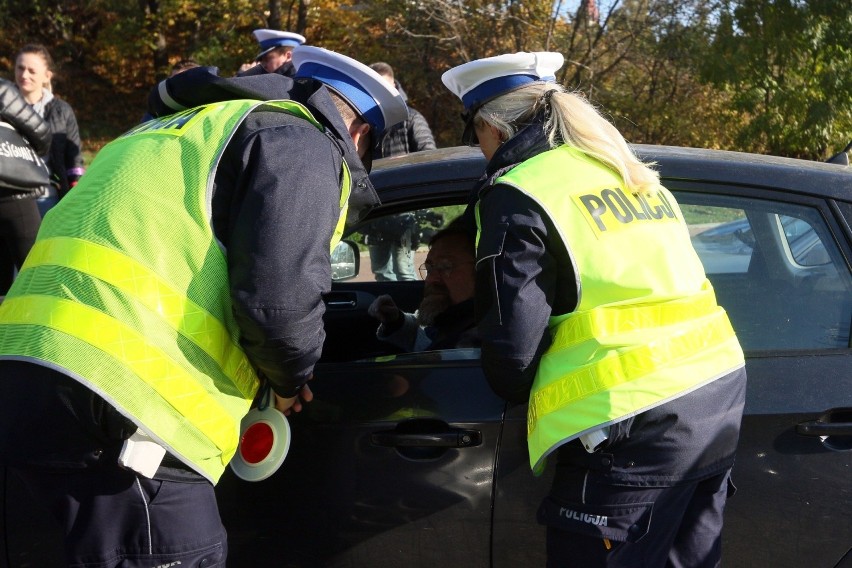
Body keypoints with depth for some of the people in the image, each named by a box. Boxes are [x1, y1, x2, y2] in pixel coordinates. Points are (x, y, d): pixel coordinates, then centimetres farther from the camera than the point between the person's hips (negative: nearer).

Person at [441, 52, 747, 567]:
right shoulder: (631, 175, 17)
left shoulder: (519, 195, -7)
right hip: (720, 391, 8)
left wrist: (522, 394, 10)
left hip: (635, 424, -8)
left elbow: (513, 348, -10)